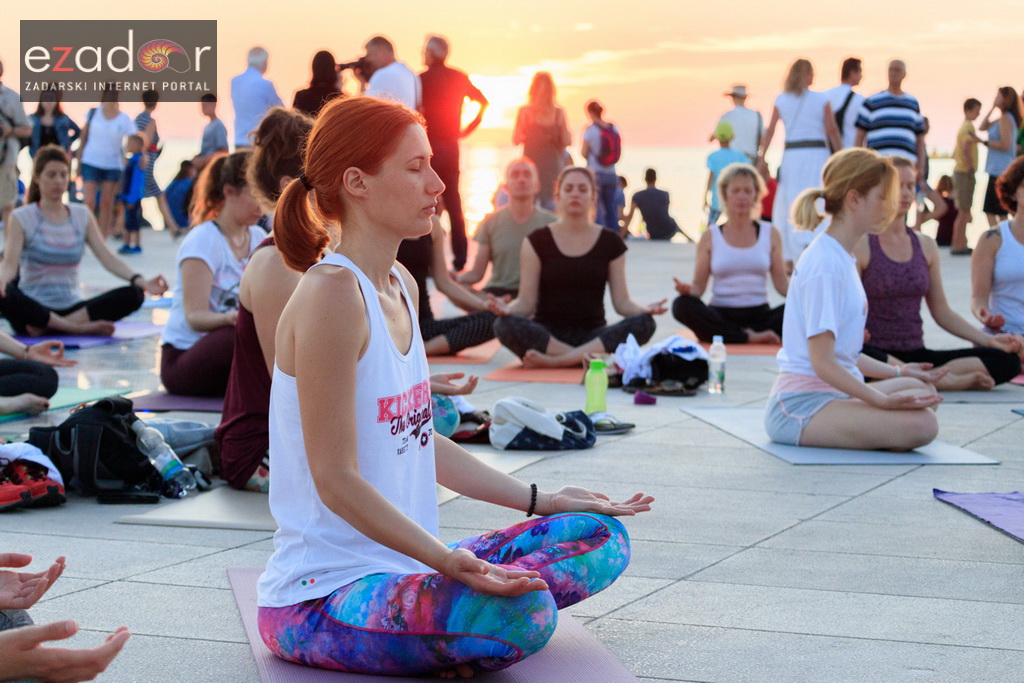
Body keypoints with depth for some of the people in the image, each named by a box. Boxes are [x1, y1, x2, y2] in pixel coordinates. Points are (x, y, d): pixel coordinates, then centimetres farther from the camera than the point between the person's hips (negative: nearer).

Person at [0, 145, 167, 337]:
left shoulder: (82, 216, 11)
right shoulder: (21, 218, 0)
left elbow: (107, 258, 1)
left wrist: (140, 281, -18)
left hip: (71, 307, 4)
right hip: (33, 310, -4)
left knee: (133, 295, -20)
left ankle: (46, 327, -24)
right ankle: (82, 327, -28)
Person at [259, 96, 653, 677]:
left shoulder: (401, 287, 12)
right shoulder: (333, 295, -18)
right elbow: (337, 480, -21)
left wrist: (541, 500, 18)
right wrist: (445, 559, -29)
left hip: (404, 566, 10)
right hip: (320, 599, -10)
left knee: (603, 538, 9)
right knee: (523, 616, -34)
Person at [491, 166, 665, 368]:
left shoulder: (610, 243, 9)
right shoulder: (537, 241, 5)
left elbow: (622, 302, 5)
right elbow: (526, 301, 0)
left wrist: (644, 310, -18)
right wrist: (508, 309, -23)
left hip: (592, 336, 2)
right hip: (547, 335, -2)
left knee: (644, 324, -28)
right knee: (505, 325, -33)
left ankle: (550, 360, -30)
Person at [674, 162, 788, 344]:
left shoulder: (770, 234, 10)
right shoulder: (710, 237, 7)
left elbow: (781, 283, 6)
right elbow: (699, 286, 3)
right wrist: (688, 289, -20)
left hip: (759, 314, 1)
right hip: (720, 317, -1)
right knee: (682, 305, -33)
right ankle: (750, 338, -32)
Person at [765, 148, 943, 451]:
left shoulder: (842, 258, 15)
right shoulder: (825, 264, -17)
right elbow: (822, 361, -22)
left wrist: (895, 372, 19)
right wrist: (883, 400, -23)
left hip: (832, 391, 10)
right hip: (800, 403, -10)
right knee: (921, 425, -24)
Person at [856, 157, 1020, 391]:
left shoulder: (926, 246, 15)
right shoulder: (861, 245, -2)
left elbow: (942, 312, 17)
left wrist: (987, 340, 4)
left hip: (916, 355, 5)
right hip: (877, 352, -5)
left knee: (1007, 360, -13)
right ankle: (943, 380, -28)